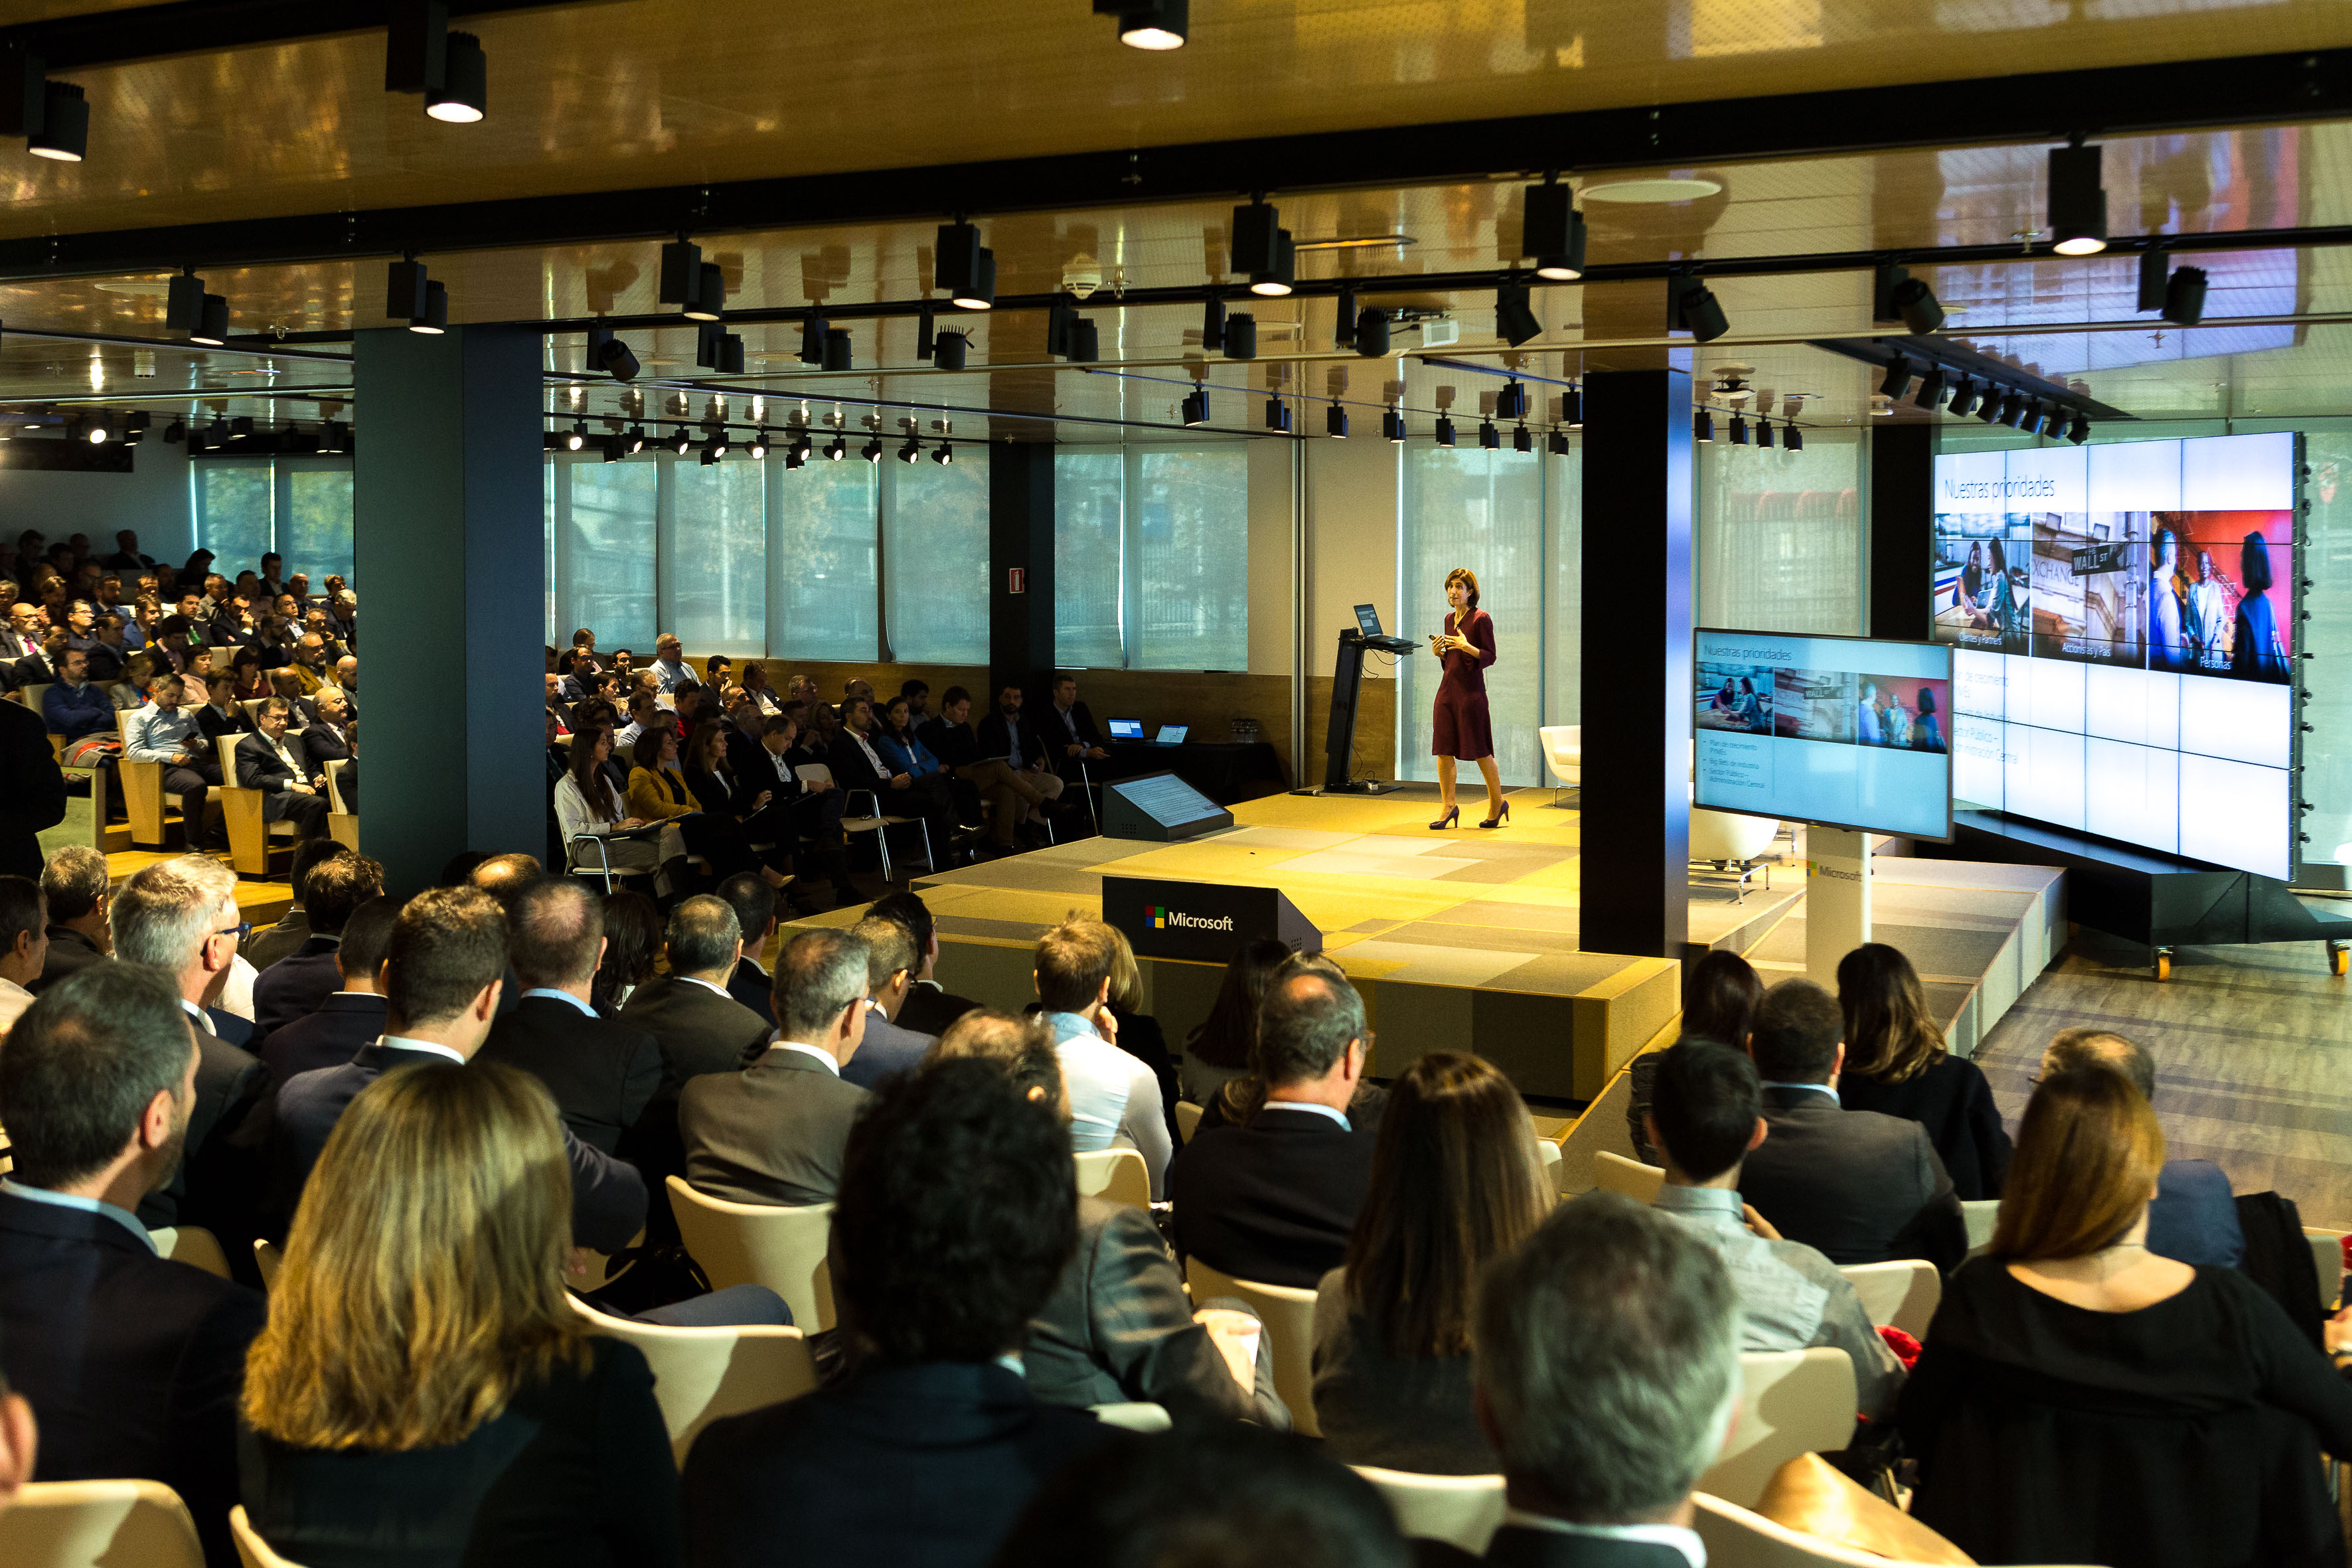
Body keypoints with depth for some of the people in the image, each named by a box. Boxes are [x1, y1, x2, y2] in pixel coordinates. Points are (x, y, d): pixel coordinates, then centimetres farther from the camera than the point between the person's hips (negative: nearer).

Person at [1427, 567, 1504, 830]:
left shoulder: (1481, 618, -7)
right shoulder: (1450, 618, 15)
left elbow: (1490, 657, -9)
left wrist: (1467, 647, -24)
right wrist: (1438, 652, 2)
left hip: (1471, 689, -7)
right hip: (1447, 688, 7)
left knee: (1480, 750, -1)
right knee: (1443, 750, 3)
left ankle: (1497, 803, 14)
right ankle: (1448, 805, 9)